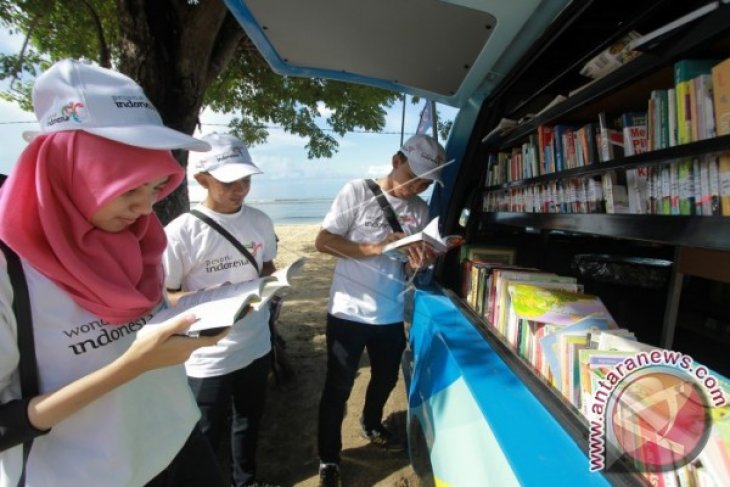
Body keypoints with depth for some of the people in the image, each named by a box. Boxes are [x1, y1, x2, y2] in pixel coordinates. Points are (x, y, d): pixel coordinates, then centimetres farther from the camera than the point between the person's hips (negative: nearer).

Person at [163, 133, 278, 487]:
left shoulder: (260, 221, -2)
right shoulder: (181, 232, -18)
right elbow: (163, 297, -11)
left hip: (256, 346, 6)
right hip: (207, 357, -5)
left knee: (250, 421, 26)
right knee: (206, 438, 16)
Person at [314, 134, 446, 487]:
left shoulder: (420, 210, 2)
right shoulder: (357, 192, -11)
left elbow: (415, 261, 5)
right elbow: (323, 241, -14)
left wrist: (422, 261, -19)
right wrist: (374, 248, -25)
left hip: (391, 315, 5)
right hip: (348, 312, -4)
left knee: (386, 378, 23)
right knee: (338, 387, 9)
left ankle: (371, 425, 54)